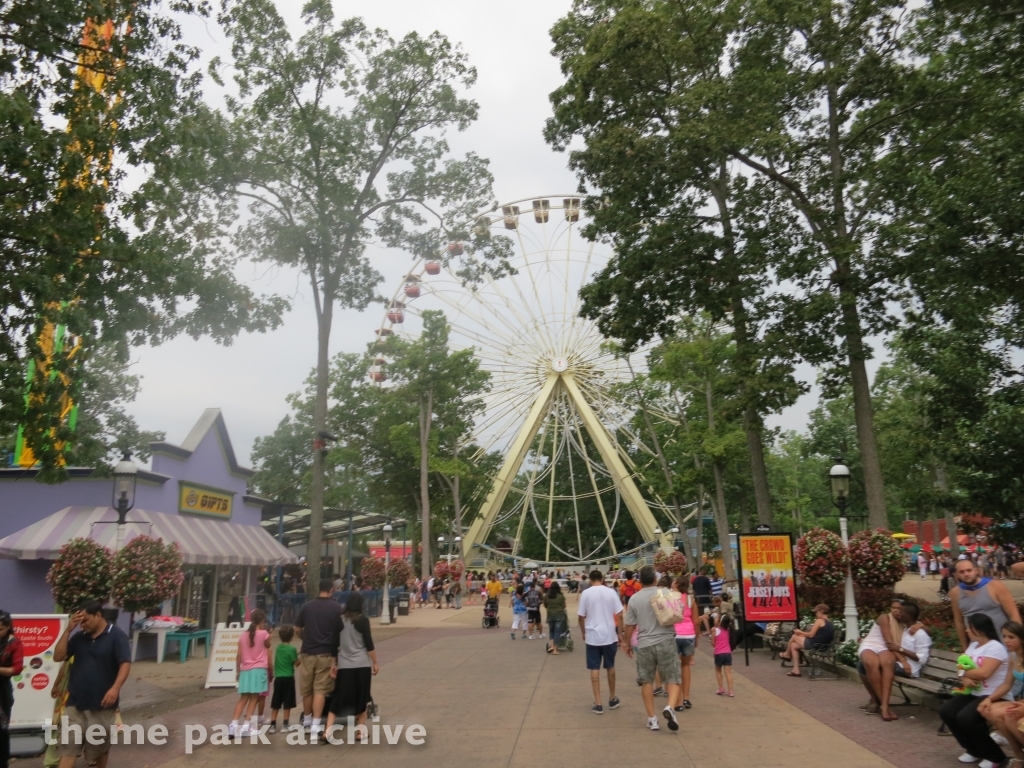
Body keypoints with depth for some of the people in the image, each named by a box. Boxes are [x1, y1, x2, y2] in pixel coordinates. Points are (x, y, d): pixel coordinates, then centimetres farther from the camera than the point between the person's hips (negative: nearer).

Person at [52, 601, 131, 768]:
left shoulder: (116, 636, -9)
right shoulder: (79, 637, 7)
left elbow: (125, 664, -14)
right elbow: (58, 657, 1)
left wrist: (115, 688, -28)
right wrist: (68, 629, -5)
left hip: (101, 704, -4)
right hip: (75, 702, 4)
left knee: (101, 746, 13)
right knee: (68, 745, 1)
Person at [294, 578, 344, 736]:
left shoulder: (307, 606, 2)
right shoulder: (336, 608, -5)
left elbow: (297, 629, 6)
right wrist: (336, 645, 17)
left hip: (308, 652, 3)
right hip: (326, 653, -3)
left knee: (307, 689, 16)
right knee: (320, 689, 0)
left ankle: (307, 720, 30)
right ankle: (315, 725, -7)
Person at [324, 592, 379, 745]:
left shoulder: (340, 620, 3)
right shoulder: (363, 620, -6)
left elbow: (335, 644, 5)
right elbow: (369, 644, -6)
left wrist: (334, 664, 11)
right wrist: (375, 663, 2)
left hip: (343, 665, 2)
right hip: (361, 665, -2)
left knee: (337, 699, 8)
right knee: (361, 699, 12)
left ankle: (328, 732, -4)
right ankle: (361, 731, 19)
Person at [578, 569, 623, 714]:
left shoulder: (586, 593, -5)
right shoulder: (611, 592, -3)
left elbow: (580, 617, -3)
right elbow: (619, 613, -4)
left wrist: (583, 632, 13)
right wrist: (620, 632, 7)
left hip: (592, 636, -2)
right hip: (609, 635, 2)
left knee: (594, 669, 5)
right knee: (610, 667, 18)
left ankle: (598, 704, 5)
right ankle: (612, 699, 31)